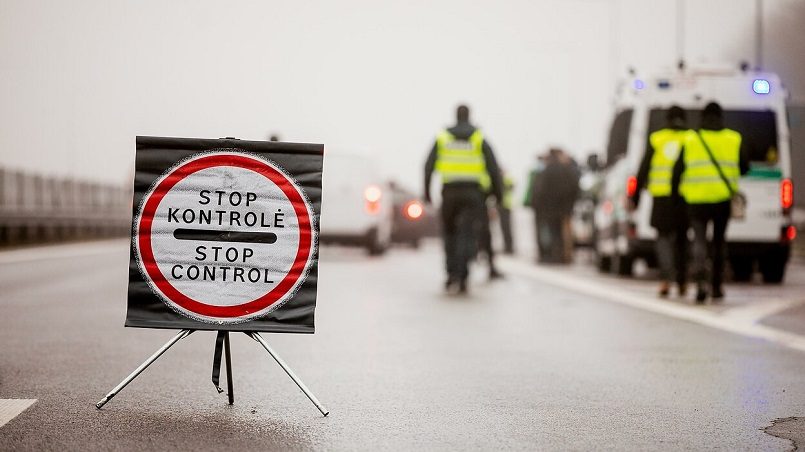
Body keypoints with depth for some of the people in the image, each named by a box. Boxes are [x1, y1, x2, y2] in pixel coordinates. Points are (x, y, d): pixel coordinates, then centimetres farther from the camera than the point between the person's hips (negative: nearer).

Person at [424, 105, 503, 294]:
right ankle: (461, 277, -20)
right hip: (472, 192, -1)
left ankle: (452, 275, 13)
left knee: (450, 234, 17)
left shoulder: (442, 138, 6)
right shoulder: (479, 139, 3)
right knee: (467, 236, -4)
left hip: (450, 192, 1)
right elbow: (493, 167, -3)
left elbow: (429, 166, -1)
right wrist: (497, 192, 3)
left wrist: (426, 190, 3)